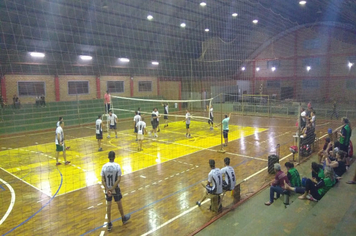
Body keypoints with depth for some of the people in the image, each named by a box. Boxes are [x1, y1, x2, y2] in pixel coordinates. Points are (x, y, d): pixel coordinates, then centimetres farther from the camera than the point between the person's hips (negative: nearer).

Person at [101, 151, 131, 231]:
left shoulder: (104, 166, -8)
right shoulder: (117, 166, -15)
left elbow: (102, 180, -11)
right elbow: (119, 179, -20)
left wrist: (107, 189, -13)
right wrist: (113, 188, -16)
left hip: (107, 189, 2)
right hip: (116, 189, -2)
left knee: (108, 206, 13)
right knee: (119, 204, 18)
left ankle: (109, 224, 21)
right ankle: (124, 218, 39)